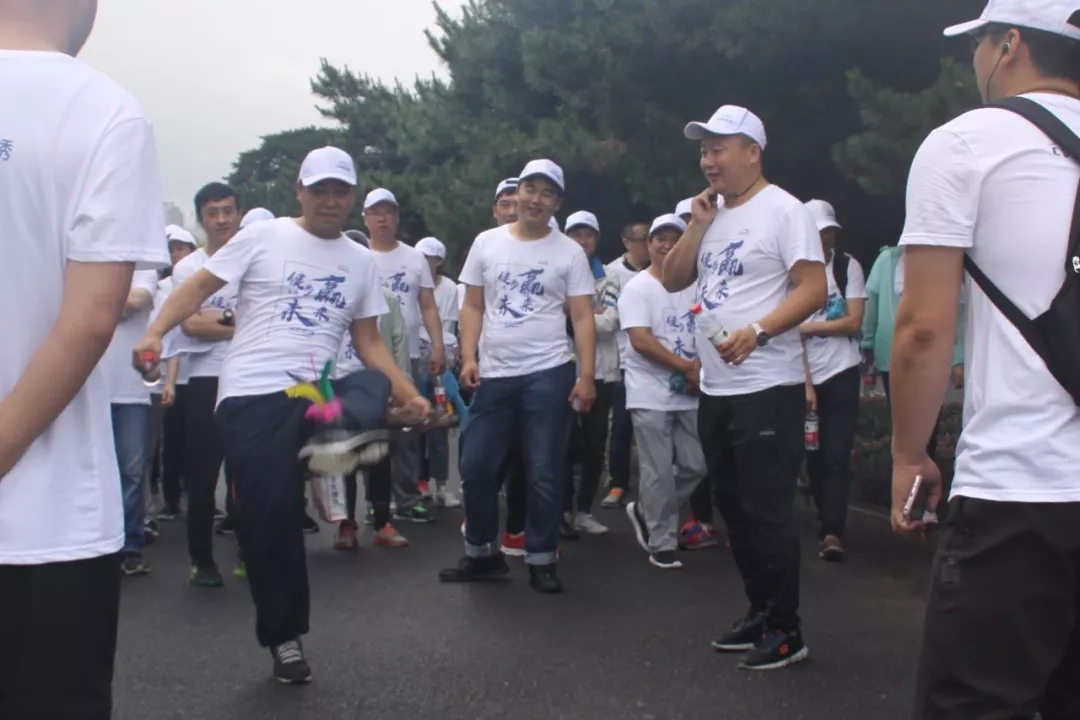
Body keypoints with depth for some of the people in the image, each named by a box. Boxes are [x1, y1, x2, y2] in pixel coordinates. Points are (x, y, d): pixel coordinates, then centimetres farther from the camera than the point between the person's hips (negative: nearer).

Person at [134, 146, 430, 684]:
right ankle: (284, 636, 9)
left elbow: (368, 341, 15)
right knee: (268, 515, -4)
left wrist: (409, 394, 1)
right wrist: (154, 334, -16)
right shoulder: (263, 237, 3)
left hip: (319, 389, 4)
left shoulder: (361, 261, 14)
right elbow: (199, 287, 1)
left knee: (374, 392, -27)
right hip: (253, 394, -4)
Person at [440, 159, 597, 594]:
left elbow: (582, 317, -1)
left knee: (544, 473, 2)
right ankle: (482, 554, 22)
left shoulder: (569, 252, 2)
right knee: (477, 467, 5)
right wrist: (468, 357, -2)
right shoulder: (487, 243, 8)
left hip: (548, 375, -2)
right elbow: (474, 307, 10)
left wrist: (587, 376, -10)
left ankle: (541, 560, 14)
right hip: (493, 375, 3)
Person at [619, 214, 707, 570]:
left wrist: (701, 365, -11)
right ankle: (661, 544, 10)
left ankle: (646, 513, 27)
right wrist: (687, 367, -15)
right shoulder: (637, 288, -7)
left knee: (695, 466, 8)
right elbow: (641, 341, -16)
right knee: (659, 473, -2)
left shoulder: (694, 286, 10)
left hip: (689, 393, 6)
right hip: (651, 395, -6)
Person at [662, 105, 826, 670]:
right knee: (733, 507, 14)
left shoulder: (782, 210, -9)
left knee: (767, 512, -4)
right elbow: (673, 280, 13)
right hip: (715, 388, 9)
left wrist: (757, 332, -27)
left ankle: (786, 631, 8)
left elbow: (813, 289, -15)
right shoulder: (713, 215, 15)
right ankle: (760, 614, 27)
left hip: (768, 388, -8)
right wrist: (698, 224, 1)